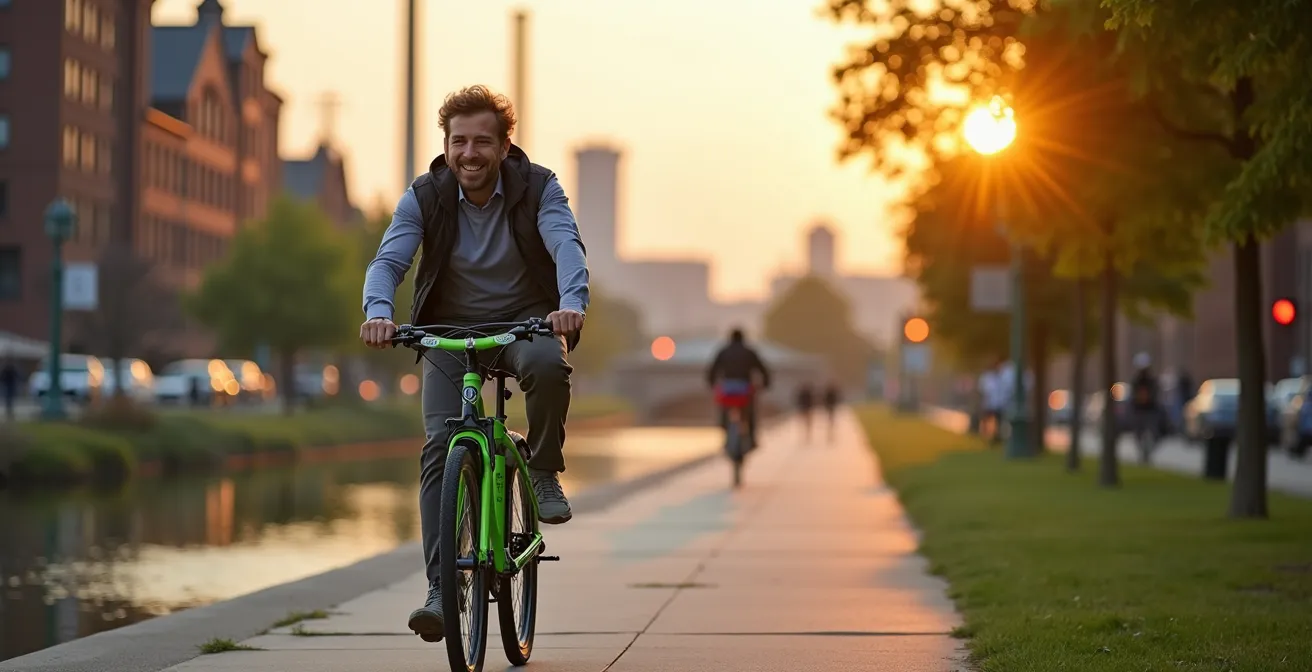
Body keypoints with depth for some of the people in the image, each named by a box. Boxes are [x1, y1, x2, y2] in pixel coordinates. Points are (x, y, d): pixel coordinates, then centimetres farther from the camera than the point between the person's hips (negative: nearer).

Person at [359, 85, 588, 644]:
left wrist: (572, 304, -47)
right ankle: (439, 591, -15)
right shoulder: (425, 196, -8)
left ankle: (543, 472, -10)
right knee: (440, 448, -17)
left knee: (548, 363, -37)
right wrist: (378, 312, -41)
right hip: (449, 331, 1)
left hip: (524, 322, -1)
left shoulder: (537, 188, -10)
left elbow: (566, 245, -25)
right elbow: (388, 260, -18)